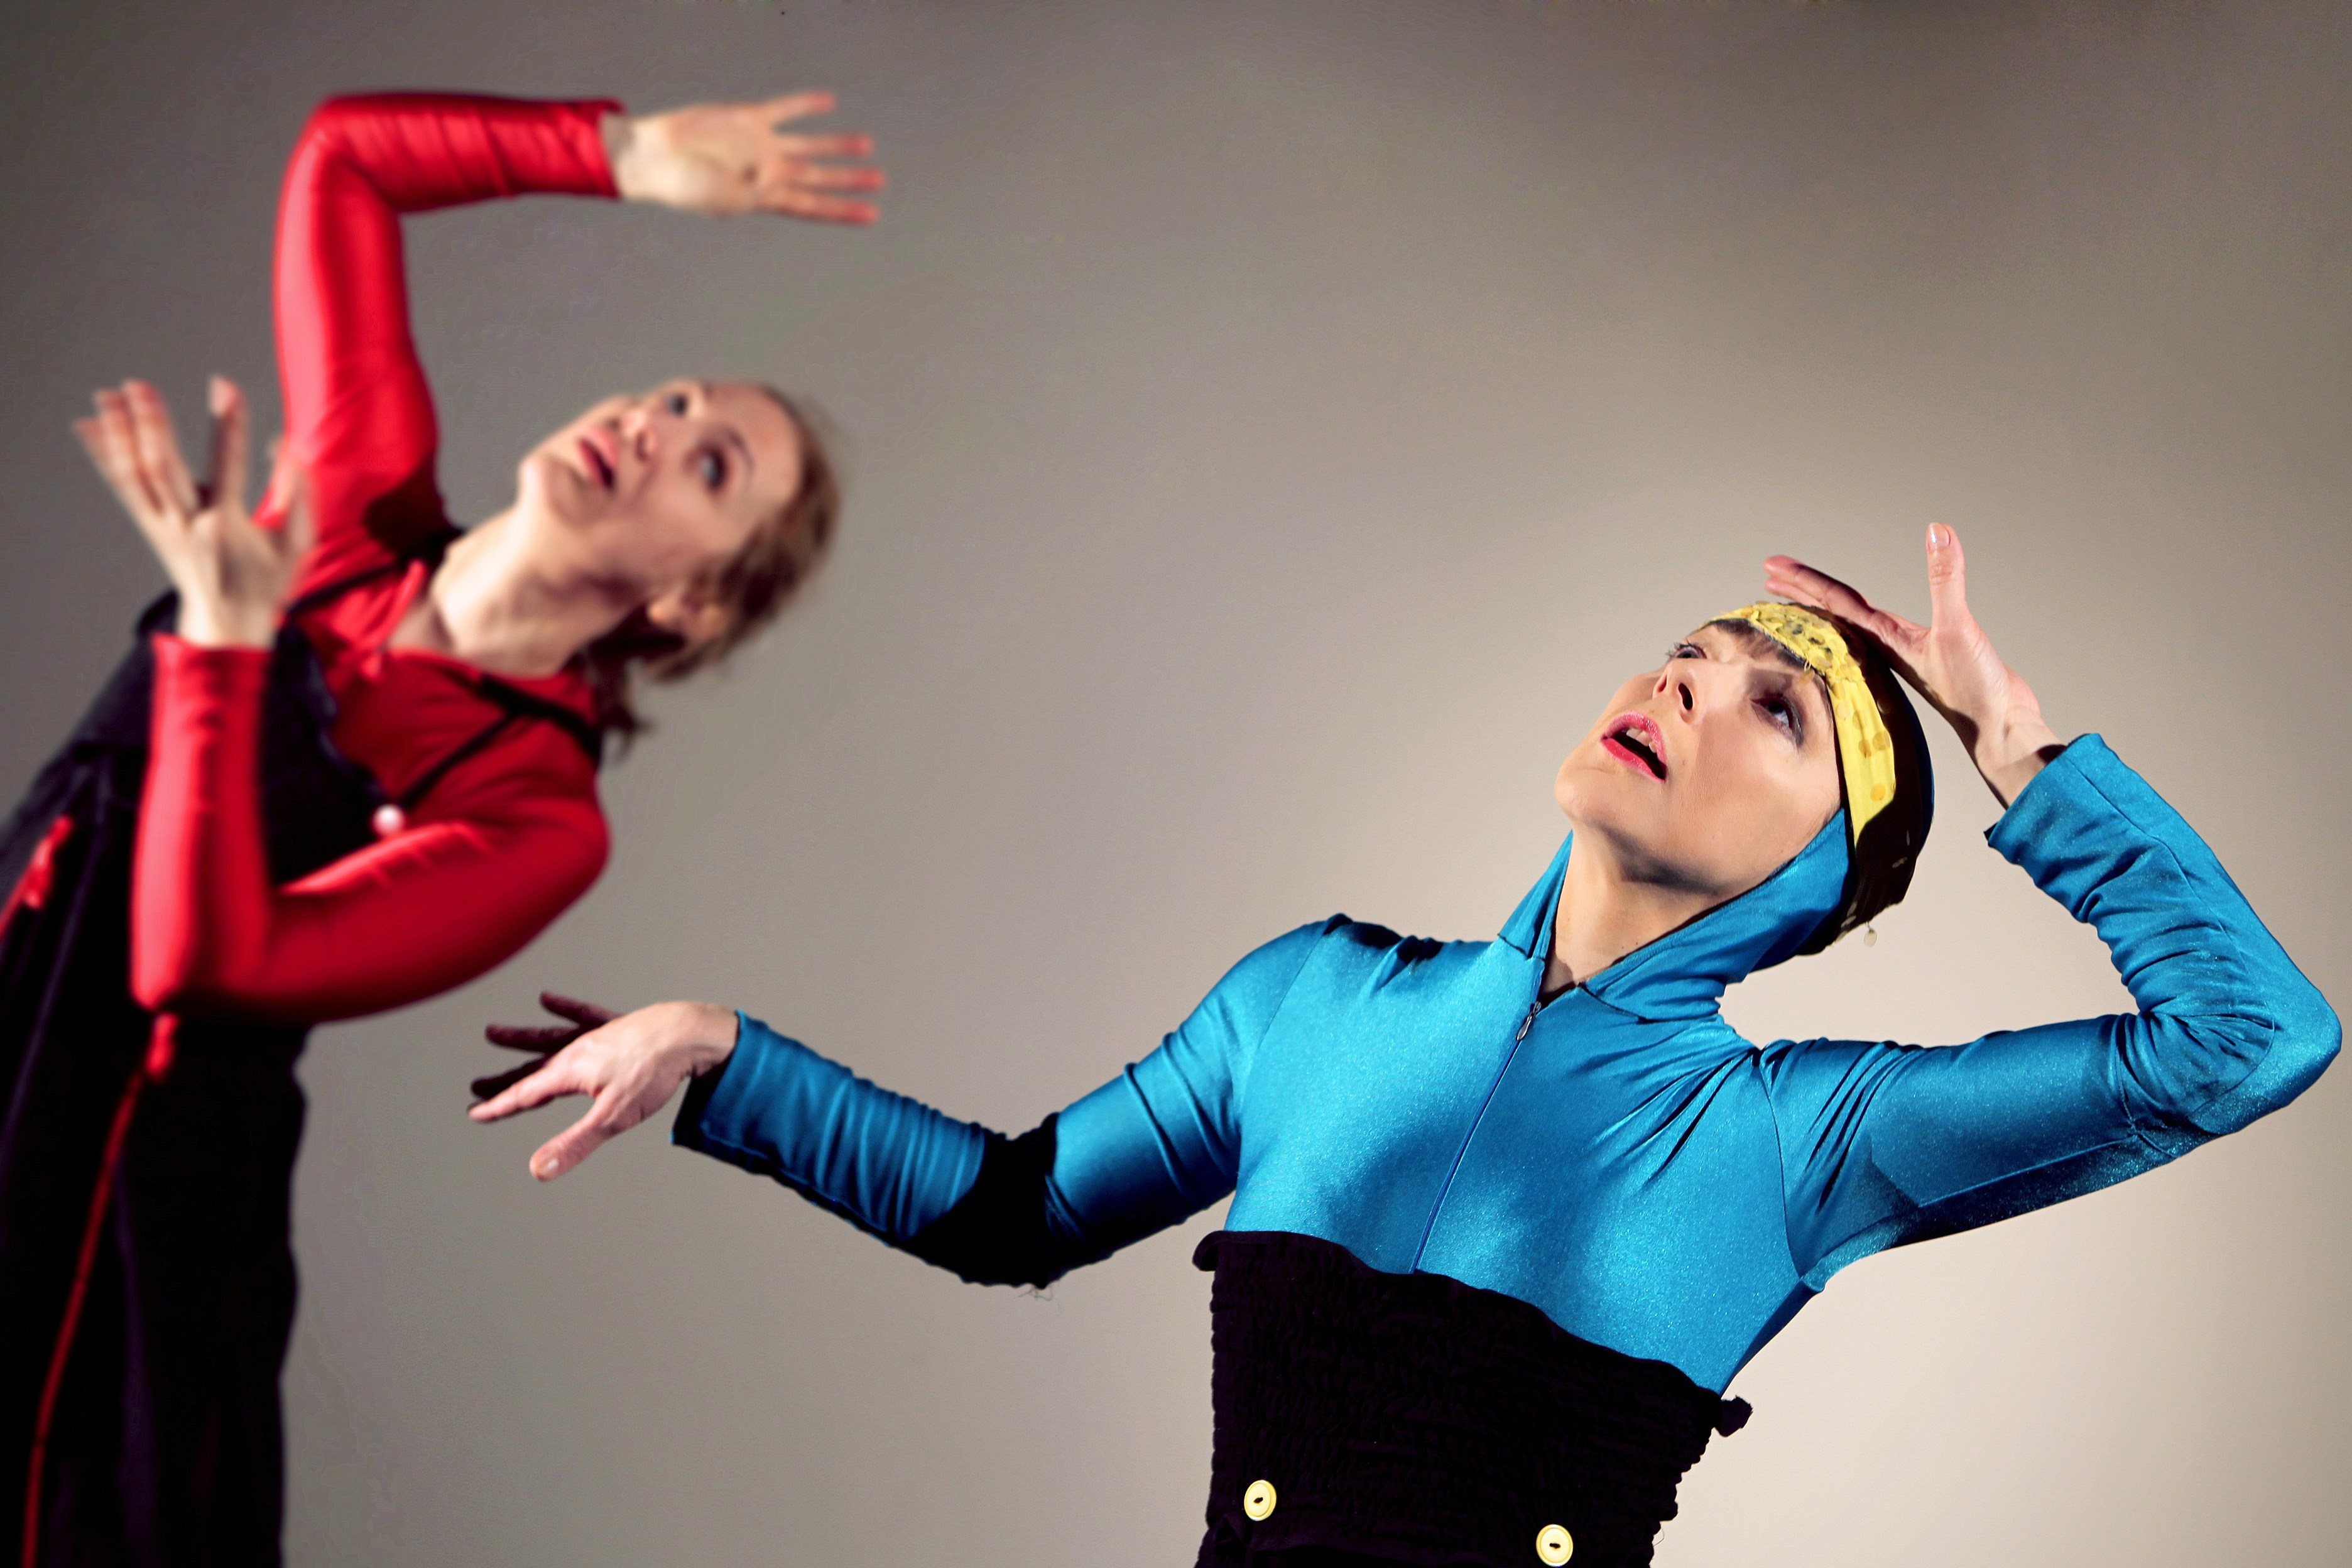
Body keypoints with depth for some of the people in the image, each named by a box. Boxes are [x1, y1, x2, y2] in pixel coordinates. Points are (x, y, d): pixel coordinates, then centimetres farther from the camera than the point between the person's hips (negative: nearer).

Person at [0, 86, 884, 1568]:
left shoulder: (538, 816, -16)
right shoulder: (370, 493, 0)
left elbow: (204, 962, -26)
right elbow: (341, 157, 8)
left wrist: (227, 635, -28)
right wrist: (626, 154, 2)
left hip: (136, 1203, -6)